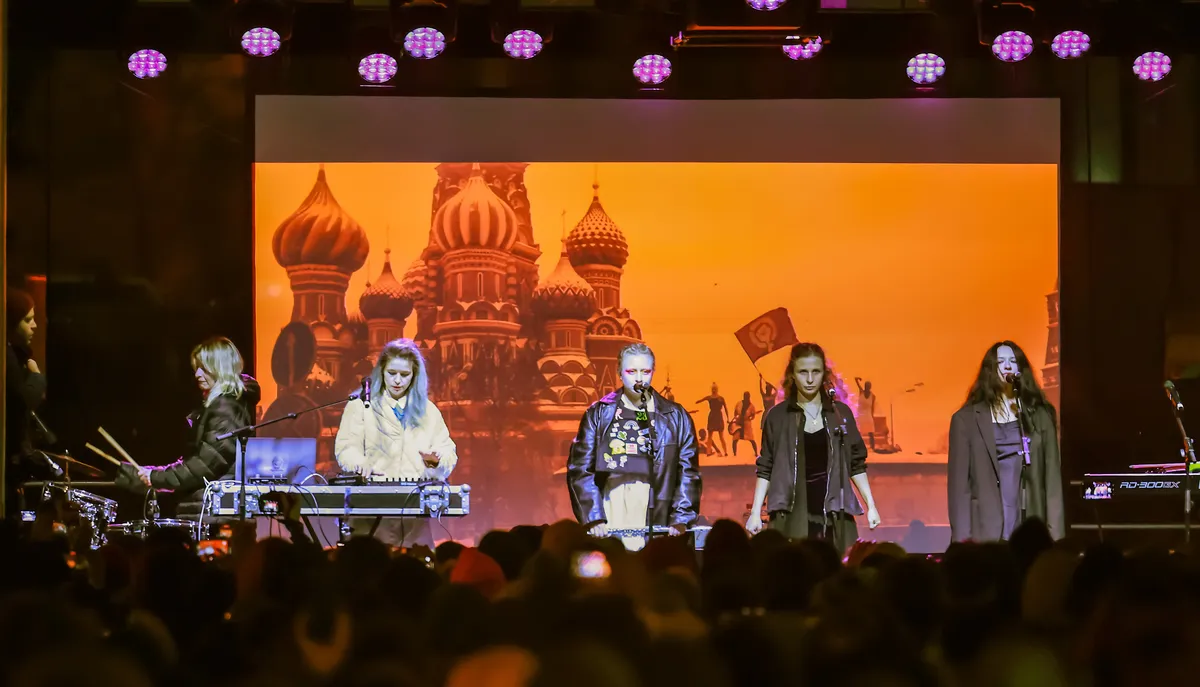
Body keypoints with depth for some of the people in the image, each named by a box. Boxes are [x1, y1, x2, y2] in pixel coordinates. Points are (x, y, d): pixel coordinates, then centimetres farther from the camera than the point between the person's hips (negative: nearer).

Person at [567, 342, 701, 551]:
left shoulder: (675, 417, 10)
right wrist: (593, 519, -8)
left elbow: (688, 472, 6)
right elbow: (580, 469, 3)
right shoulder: (599, 414, 8)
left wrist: (681, 520, -5)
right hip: (610, 526, 0)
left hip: (657, 524, 0)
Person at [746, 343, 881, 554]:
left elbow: (856, 464, 12)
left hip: (834, 515, 1)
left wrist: (870, 506, 6)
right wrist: (756, 512, -1)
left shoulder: (840, 413, 7)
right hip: (792, 514, -1)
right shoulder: (778, 416, 4)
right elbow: (765, 469, 6)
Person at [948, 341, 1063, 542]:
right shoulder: (966, 419, 7)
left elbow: (1053, 478, 9)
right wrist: (962, 540, -6)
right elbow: (959, 483, 3)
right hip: (986, 531, -2)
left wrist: (1056, 533, 1)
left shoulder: (1040, 415, 12)